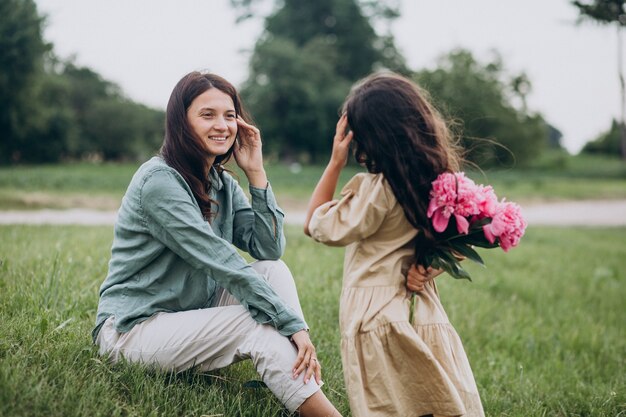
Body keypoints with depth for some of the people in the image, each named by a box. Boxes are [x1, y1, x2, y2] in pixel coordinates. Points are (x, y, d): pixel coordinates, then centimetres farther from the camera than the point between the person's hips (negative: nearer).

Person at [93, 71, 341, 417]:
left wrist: (256, 173, -10)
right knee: (259, 324, -25)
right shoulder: (160, 181, -19)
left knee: (274, 271, -12)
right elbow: (224, 265, -25)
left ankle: (304, 381, -24)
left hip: (192, 318, 8)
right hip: (132, 330, -8)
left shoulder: (224, 184, 7)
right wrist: (293, 324, -27)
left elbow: (270, 250, -5)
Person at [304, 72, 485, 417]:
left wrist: (335, 163, -8)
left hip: (376, 315, -6)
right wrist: (429, 268, -1)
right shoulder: (439, 180, 3)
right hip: (422, 311, 6)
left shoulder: (377, 188, -18)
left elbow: (317, 226, -6)